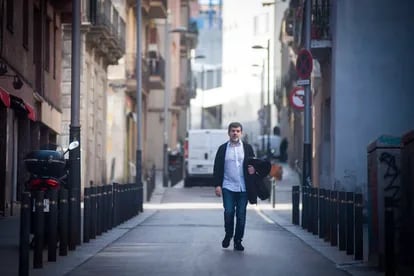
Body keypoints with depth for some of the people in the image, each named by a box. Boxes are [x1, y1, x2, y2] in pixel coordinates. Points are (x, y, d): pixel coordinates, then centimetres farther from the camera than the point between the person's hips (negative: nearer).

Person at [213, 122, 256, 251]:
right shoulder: (223, 148, 6)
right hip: (228, 187, -1)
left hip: (243, 187, 1)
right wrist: (217, 185, -3)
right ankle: (228, 235, 16)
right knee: (228, 213, -8)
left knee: (241, 215, 2)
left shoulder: (247, 148, 7)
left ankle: (238, 241, 13)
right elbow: (217, 168, 5)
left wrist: (253, 170, -12)